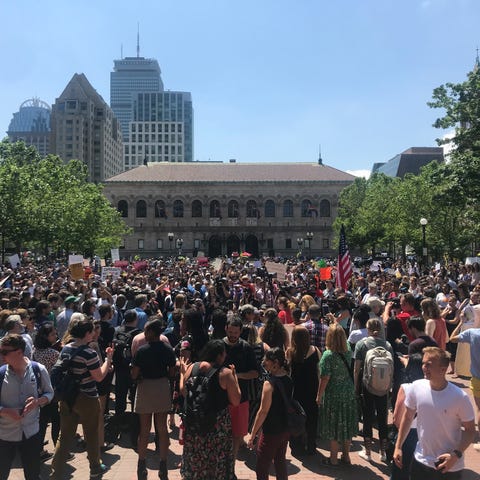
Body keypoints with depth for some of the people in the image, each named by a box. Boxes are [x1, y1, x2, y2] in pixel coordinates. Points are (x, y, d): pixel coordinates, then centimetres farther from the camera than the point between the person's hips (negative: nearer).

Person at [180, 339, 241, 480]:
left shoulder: (192, 367, -8)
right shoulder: (226, 373, -18)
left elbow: (183, 391, 4)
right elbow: (236, 401, -13)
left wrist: (182, 372, 17)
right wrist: (234, 377, -4)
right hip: (218, 425, -4)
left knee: (194, 462, 24)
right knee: (217, 461, 17)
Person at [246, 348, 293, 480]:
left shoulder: (269, 383, -22)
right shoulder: (288, 380, 0)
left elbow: (263, 411, -20)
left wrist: (252, 435, -13)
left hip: (271, 432, -7)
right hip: (285, 429, 7)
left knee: (262, 468, 6)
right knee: (280, 461, 22)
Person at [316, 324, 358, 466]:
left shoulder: (328, 355, -20)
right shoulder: (349, 352, -5)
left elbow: (325, 379, -19)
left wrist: (319, 396, -6)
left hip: (333, 395, -5)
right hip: (349, 394, 5)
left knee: (334, 427, 9)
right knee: (347, 424, 17)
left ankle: (333, 458, 20)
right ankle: (346, 456, 30)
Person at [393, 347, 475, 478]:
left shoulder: (460, 397, -19)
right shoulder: (416, 387, -11)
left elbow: (470, 430, -6)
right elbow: (407, 417, 2)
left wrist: (456, 454, -18)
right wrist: (398, 447, 4)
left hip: (450, 467, -2)